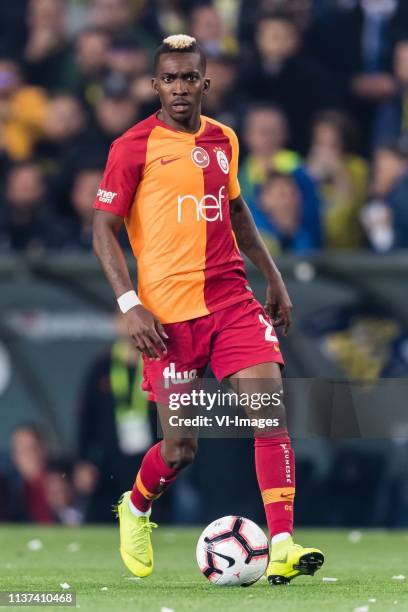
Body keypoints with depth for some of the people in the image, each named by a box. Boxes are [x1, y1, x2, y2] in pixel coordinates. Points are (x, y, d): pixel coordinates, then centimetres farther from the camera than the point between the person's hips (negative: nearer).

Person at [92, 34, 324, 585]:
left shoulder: (224, 140, 12)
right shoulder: (133, 147, -4)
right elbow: (103, 231, -4)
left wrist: (273, 276, 24)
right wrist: (130, 305, -14)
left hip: (232, 300, 4)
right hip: (168, 313, -4)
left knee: (270, 411, -14)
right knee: (181, 448, -1)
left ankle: (282, 548, -17)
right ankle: (135, 509, 32)